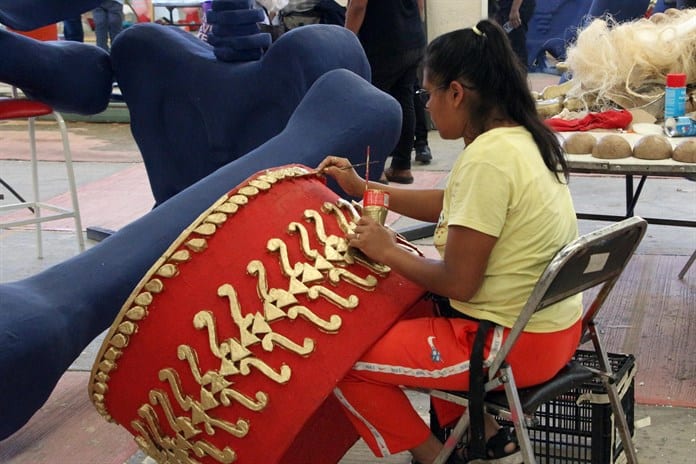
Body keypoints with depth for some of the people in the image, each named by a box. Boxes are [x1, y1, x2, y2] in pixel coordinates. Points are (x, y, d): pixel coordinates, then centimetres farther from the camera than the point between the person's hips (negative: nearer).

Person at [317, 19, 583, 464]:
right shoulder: (522, 137, 4)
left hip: (516, 343, -10)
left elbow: (457, 283, -22)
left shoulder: (485, 159, -25)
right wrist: (362, 187, 18)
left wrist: (388, 251, -6)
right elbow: (451, 206, 18)